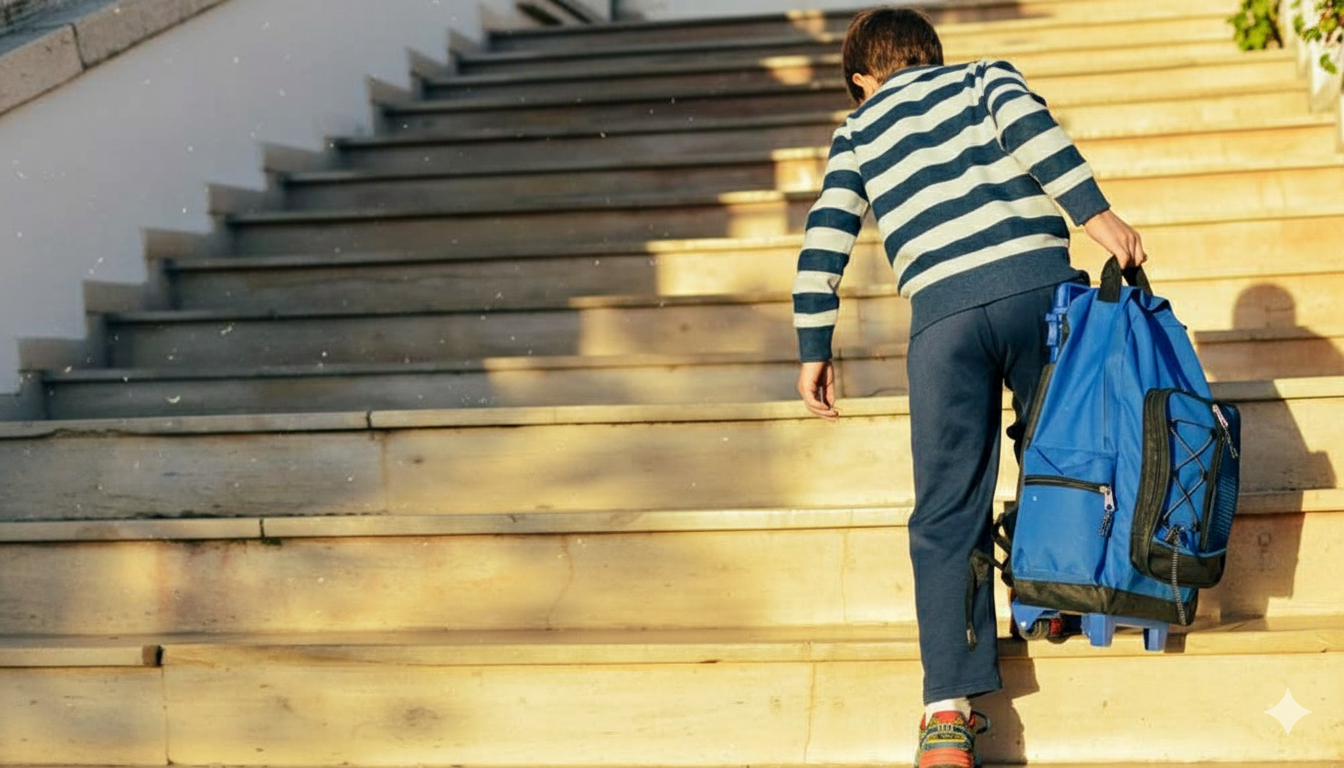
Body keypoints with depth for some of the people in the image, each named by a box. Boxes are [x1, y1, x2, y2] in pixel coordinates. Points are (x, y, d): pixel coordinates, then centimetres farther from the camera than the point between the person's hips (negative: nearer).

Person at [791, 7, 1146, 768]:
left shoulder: (858, 132, 22)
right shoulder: (985, 75, 19)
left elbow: (823, 240, 12)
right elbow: (1028, 124, -4)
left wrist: (815, 350, 16)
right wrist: (1096, 213, -9)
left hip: (944, 314, 0)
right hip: (1038, 281, 0)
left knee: (947, 512, 1)